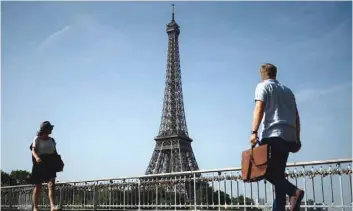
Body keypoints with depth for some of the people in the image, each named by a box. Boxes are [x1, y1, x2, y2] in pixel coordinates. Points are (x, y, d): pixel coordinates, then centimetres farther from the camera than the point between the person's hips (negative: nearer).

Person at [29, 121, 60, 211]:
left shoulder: (52, 140, 14)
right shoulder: (37, 139, -1)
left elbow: (55, 153, 16)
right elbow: (33, 150, -12)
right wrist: (36, 157, -33)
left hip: (50, 165, 3)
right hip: (40, 164, -3)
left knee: (52, 185, -13)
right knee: (38, 186, 5)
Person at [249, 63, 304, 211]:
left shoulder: (263, 86, 5)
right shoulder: (287, 90, 23)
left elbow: (259, 108, -10)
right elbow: (296, 116, 21)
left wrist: (254, 132, -17)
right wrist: (297, 138, 23)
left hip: (272, 134, -6)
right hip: (289, 136, 7)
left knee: (267, 171, -7)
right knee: (278, 173, 9)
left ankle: (294, 192, -26)